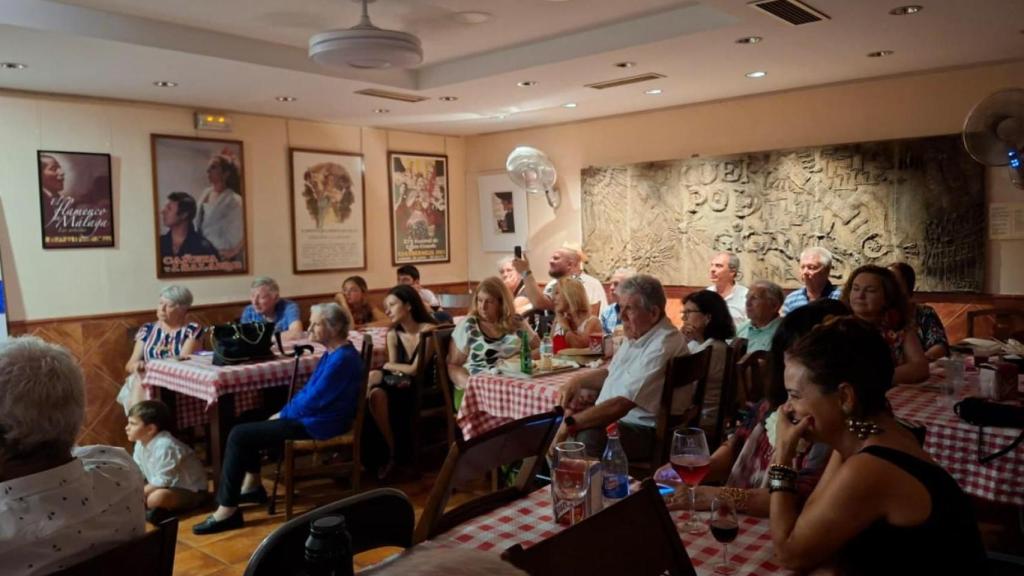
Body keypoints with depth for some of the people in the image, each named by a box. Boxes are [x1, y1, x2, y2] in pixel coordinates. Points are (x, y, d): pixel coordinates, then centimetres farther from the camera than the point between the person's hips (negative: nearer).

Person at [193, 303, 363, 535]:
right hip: (312, 415, 11)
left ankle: (227, 510, -6)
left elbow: (313, 401, -23)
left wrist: (282, 415, -7)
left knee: (239, 435, -11)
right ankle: (252, 485, 24)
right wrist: (283, 412, 5)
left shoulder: (342, 358, -23)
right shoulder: (332, 353, 11)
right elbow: (308, 390, 18)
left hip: (317, 424, -11)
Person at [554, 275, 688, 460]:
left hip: (648, 431, -10)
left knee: (588, 437, -32)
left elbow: (621, 405, -26)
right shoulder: (637, 334, 9)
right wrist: (578, 380, 4)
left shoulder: (663, 346, -23)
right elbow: (611, 372, 24)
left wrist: (570, 423, -19)